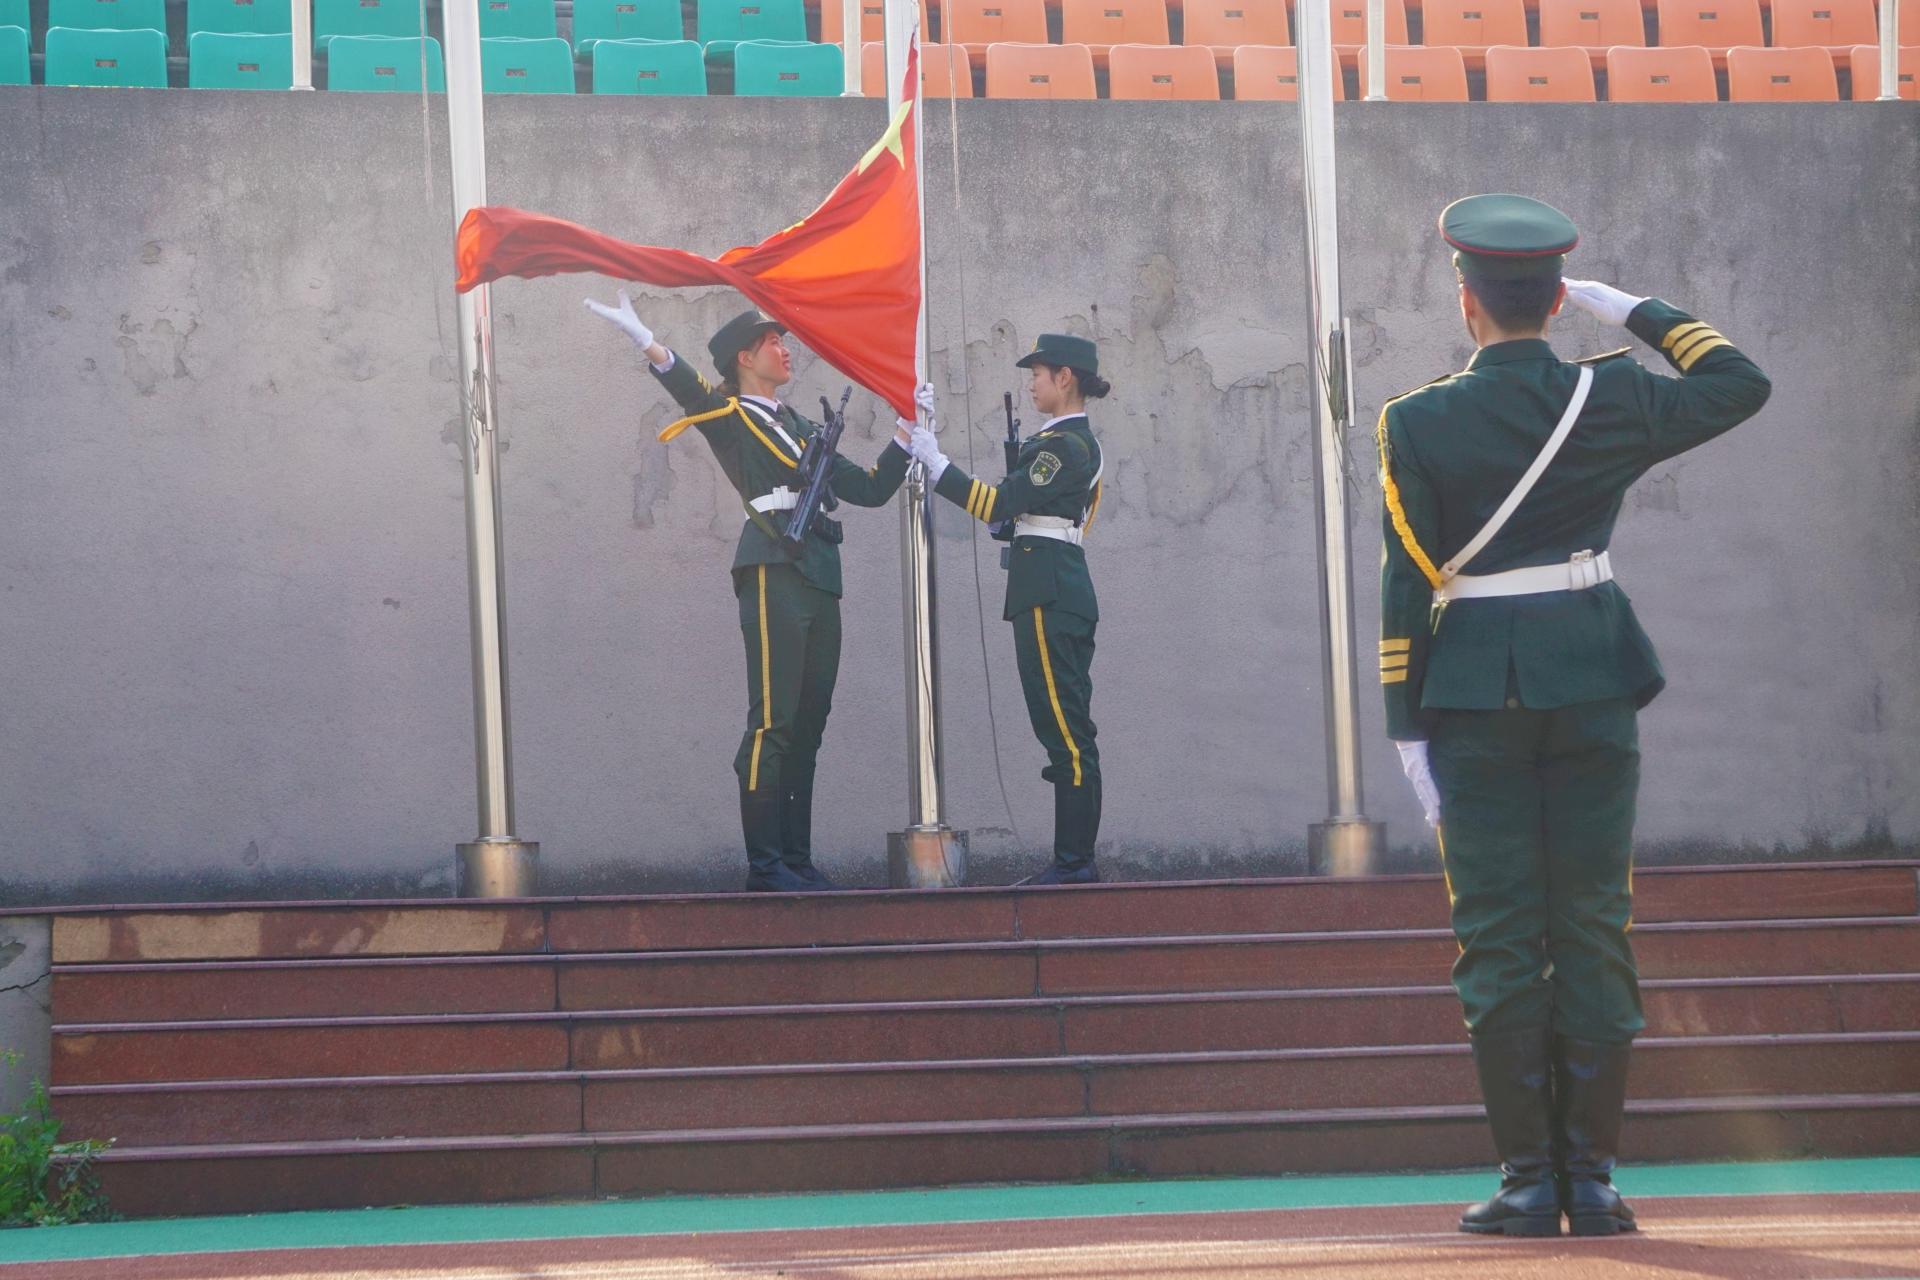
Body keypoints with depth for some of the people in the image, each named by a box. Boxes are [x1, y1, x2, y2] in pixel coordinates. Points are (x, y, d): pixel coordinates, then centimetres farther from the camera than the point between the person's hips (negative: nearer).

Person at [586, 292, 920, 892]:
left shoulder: (801, 429, 25)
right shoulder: (732, 419, 3)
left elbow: (868, 489, 24)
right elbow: (692, 392, -19)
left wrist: (906, 431, 21)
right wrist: (647, 344, -37)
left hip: (818, 580, 8)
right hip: (773, 571, -7)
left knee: (807, 727, 7)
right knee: (773, 723, -11)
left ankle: (797, 859, 10)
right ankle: (764, 865, -12)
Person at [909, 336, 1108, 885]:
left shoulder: (1064, 445, -12)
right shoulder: (1079, 441, 19)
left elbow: (1000, 505, -17)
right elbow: (1019, 507, 19)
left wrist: (934, 462, -12)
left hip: (1048, 594, -11)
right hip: (1063, 589, 11)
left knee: (1064, 730, -10)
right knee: (1067, 733, 9)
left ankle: (1075, 860, -11)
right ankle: (1074, 860, 10)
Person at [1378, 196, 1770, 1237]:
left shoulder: (1417, 425, -5)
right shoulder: (1610, 400, -2)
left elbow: (1407, 585, -6)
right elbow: (1742, 384, 13)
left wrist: (1406, 724, -1)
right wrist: (1635, 312, 18)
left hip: (1474, 689, -1)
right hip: (1592, 676, 1)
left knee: (1500, 936, 2)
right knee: (1593, 930, 4)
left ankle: (1529, 1180, 0)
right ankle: (1592, 1178, 3)